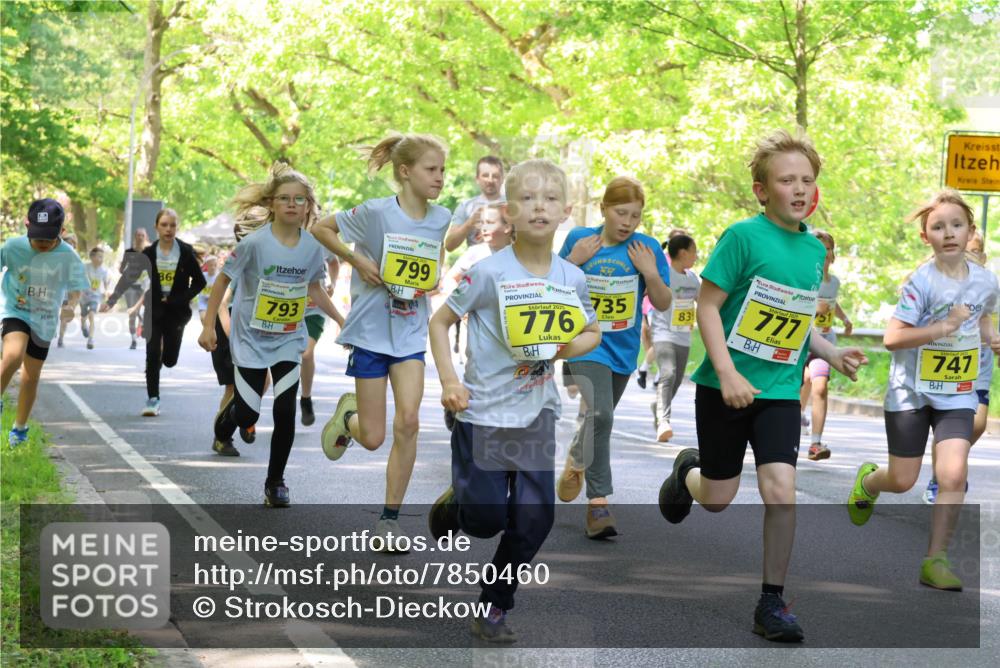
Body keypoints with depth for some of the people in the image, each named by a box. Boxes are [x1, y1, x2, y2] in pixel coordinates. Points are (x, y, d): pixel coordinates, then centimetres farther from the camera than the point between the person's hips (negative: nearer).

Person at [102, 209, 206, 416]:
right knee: (152, 354, -8)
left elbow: (199, 282, 0)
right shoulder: (149, 253, -2)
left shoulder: (186, 252, -5)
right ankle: (152, 398, 1)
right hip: (154, 311, 0)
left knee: (169, 359, 2)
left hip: (176, 312, 0)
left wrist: (180, 299, -10)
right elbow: (128, 278, 1)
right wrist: (111, 301, -6)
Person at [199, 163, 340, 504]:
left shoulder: (313, 247, -6)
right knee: (248, 412, 0)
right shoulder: (255, 243, -18)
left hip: (288, 340, 2)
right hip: (251, 338, -2)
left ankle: (275, 482, 8)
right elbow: (223, 279, -6)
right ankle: (223, 428, 38)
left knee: (285, 411, -7)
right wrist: (208, 325, -7)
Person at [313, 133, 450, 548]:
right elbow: (321, 228, -4)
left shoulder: (440, 219, -1)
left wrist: (434, 278, 3)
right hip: (371, 331, -3)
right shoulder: (376, 213, -15)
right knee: (372, 438, 2)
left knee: (408, 422, -13)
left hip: (411, 334, 3)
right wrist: (357, 260, -14)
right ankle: (347, 414, 40)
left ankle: (390, 518, 0)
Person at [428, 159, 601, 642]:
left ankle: (494, 608, 19)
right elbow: (440, 322, -4)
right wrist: (449, 381, -13)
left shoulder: (572, 278, -1)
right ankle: (452, 506, 34)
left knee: (534, 519, 1)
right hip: (484, 411, -4)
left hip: (537, 414, 4)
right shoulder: (489, 272, -13)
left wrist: (574, 345, -6)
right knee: (486, 518, -3)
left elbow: (592, 332, 16)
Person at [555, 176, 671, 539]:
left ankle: (575, 462, 48)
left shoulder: (647, 248, -5)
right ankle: (598, 503, -13)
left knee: (599, 419, 19)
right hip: (587, 344, -3)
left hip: (623, 349, 3)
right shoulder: (579, 239, -5)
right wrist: (572, 261, -14)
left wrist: (651, 273, -18)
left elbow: (663, 303, -1)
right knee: (599, 415, -22)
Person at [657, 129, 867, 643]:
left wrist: (832, 354, 2)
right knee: (718, 499, 7)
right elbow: (707, 306, -13)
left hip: (780, 390, 3)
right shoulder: (744, 236, -12)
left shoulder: (814, 249, 6)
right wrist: (727, 374, -21)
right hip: (726, 387, -3)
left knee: (780, 490, -12)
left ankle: (772, 604, 1)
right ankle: (688, 472, 45)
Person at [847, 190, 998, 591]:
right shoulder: (922, 282, -17)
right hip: (912, 390, -3)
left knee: (953, 474, -16)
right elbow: (892, 338, -21)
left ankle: (935, 559, -5)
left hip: (957, 394, 3)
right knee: (902, 481, 7)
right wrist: (944, 327, -28)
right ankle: (868, 480, 44)